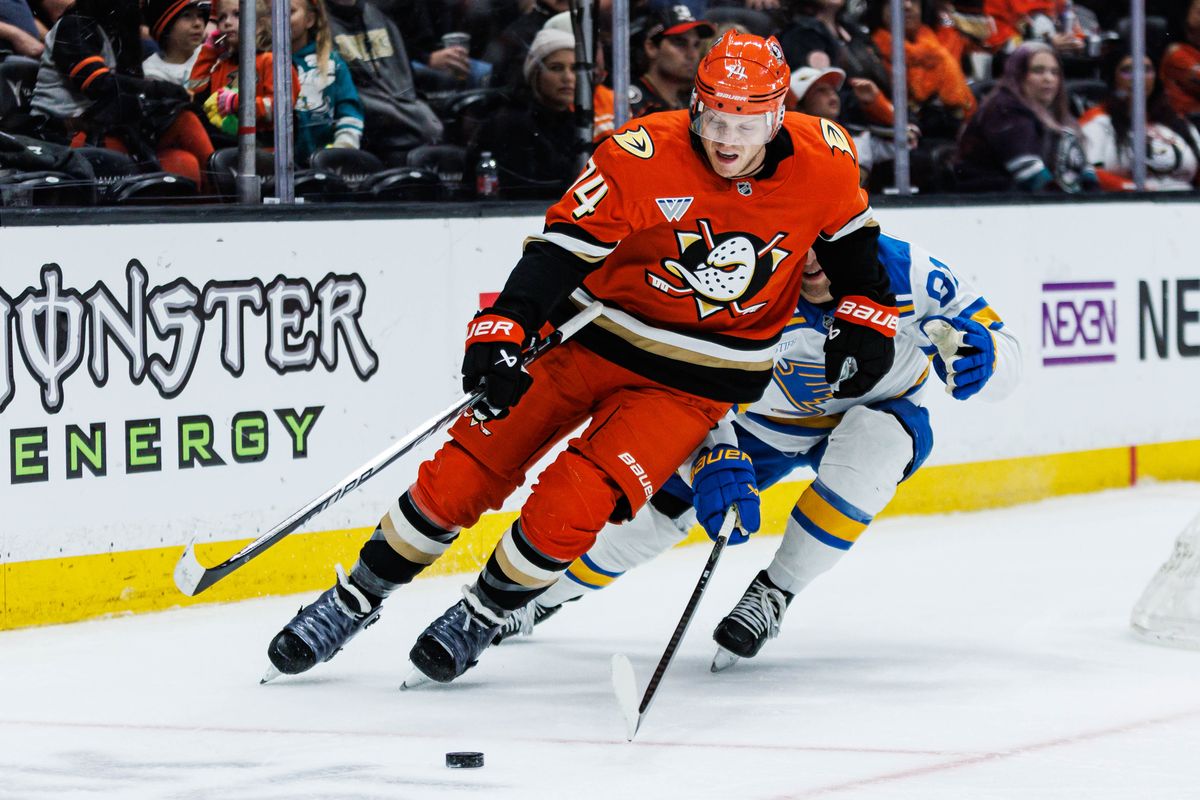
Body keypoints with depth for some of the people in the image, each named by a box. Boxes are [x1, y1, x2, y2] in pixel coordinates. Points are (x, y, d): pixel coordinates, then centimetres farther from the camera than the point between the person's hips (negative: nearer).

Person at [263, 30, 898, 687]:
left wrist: (865, 318, 4)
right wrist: (501, 333, -32)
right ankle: (351, 603, 18)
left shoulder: (823, 159, -12)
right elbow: (563, 245, -22)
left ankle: (480, 618, 9)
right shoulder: (645, 154, -21)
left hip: (693, 380, 0)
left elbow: (850, 237, 9)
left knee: (569, 508, -17)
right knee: (463, 476, -2)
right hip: (591, 336, 0)